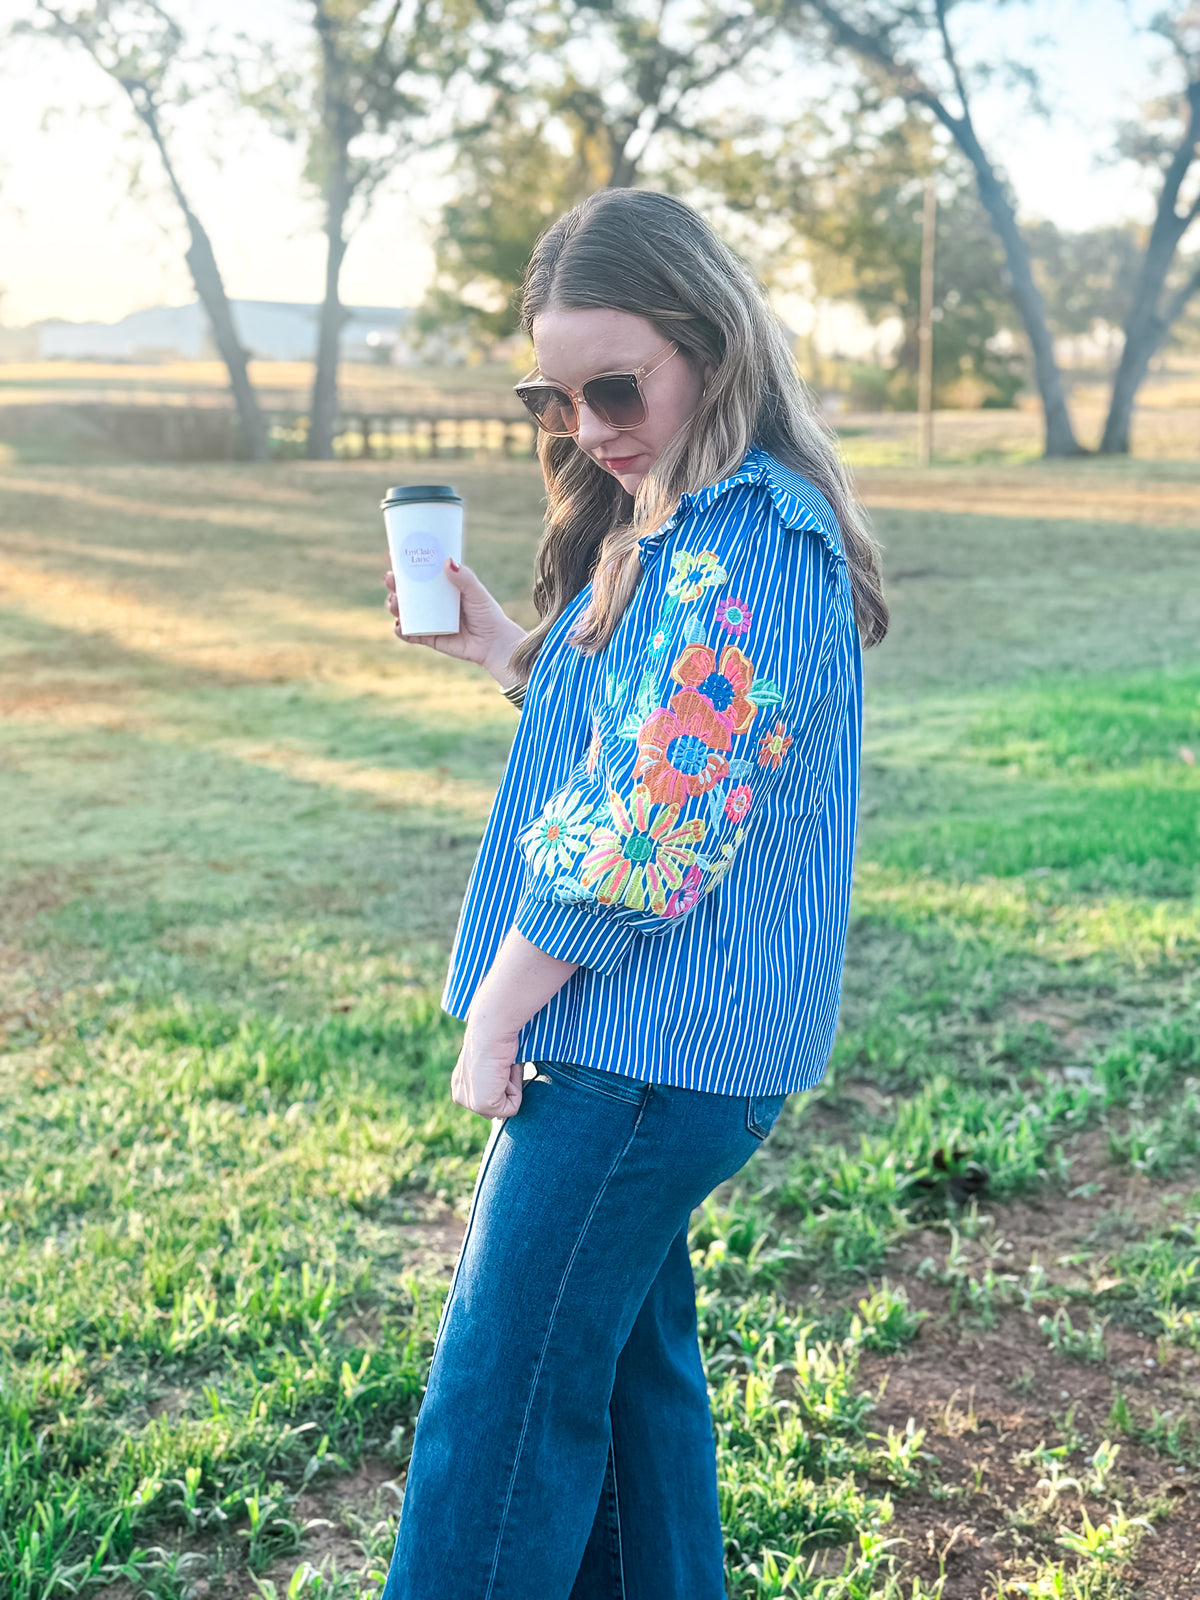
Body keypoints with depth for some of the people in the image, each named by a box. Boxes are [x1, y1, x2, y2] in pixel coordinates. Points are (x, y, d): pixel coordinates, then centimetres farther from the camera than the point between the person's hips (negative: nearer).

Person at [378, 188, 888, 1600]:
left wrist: (495, 1016, -13)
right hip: (641, 1041, 10)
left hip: (650, 1055, -10)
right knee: (625, 1364, 20)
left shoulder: (749, 544, -20)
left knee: (497, 1412, -1)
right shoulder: (681, 527, 12)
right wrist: (502, 652, 6)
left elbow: (645, 827, -23)